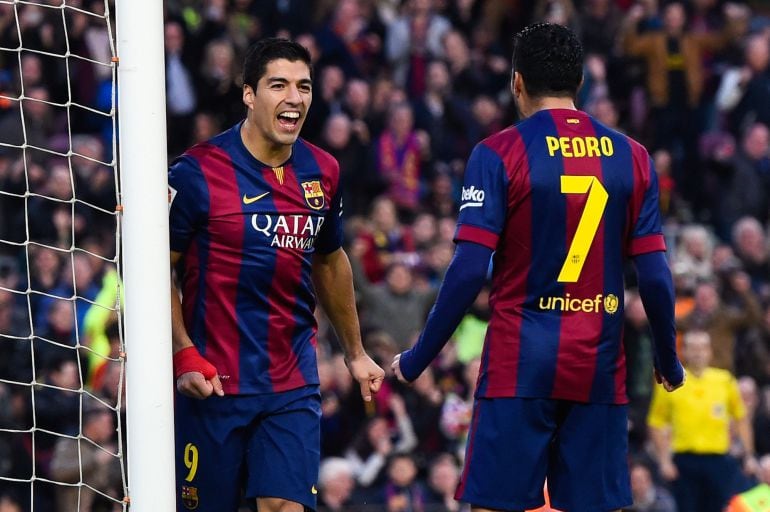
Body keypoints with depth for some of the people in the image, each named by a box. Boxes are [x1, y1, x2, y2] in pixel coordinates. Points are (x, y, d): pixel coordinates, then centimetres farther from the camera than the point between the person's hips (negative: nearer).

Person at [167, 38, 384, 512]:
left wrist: (355, 352, 27)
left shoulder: (322, 172, 6)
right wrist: (185, 356, -15)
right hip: (214, 383, -4)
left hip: (294, 384, 4)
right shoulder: (199, 172, -10)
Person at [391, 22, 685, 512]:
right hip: (600, 367, 3)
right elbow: (655, 275, 4)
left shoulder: (499, 155, -4)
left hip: (519, 366, -3)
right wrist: (669, 361, 18)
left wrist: (417, 359, -1)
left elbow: (469, 270, -10)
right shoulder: (631, 157, 6)